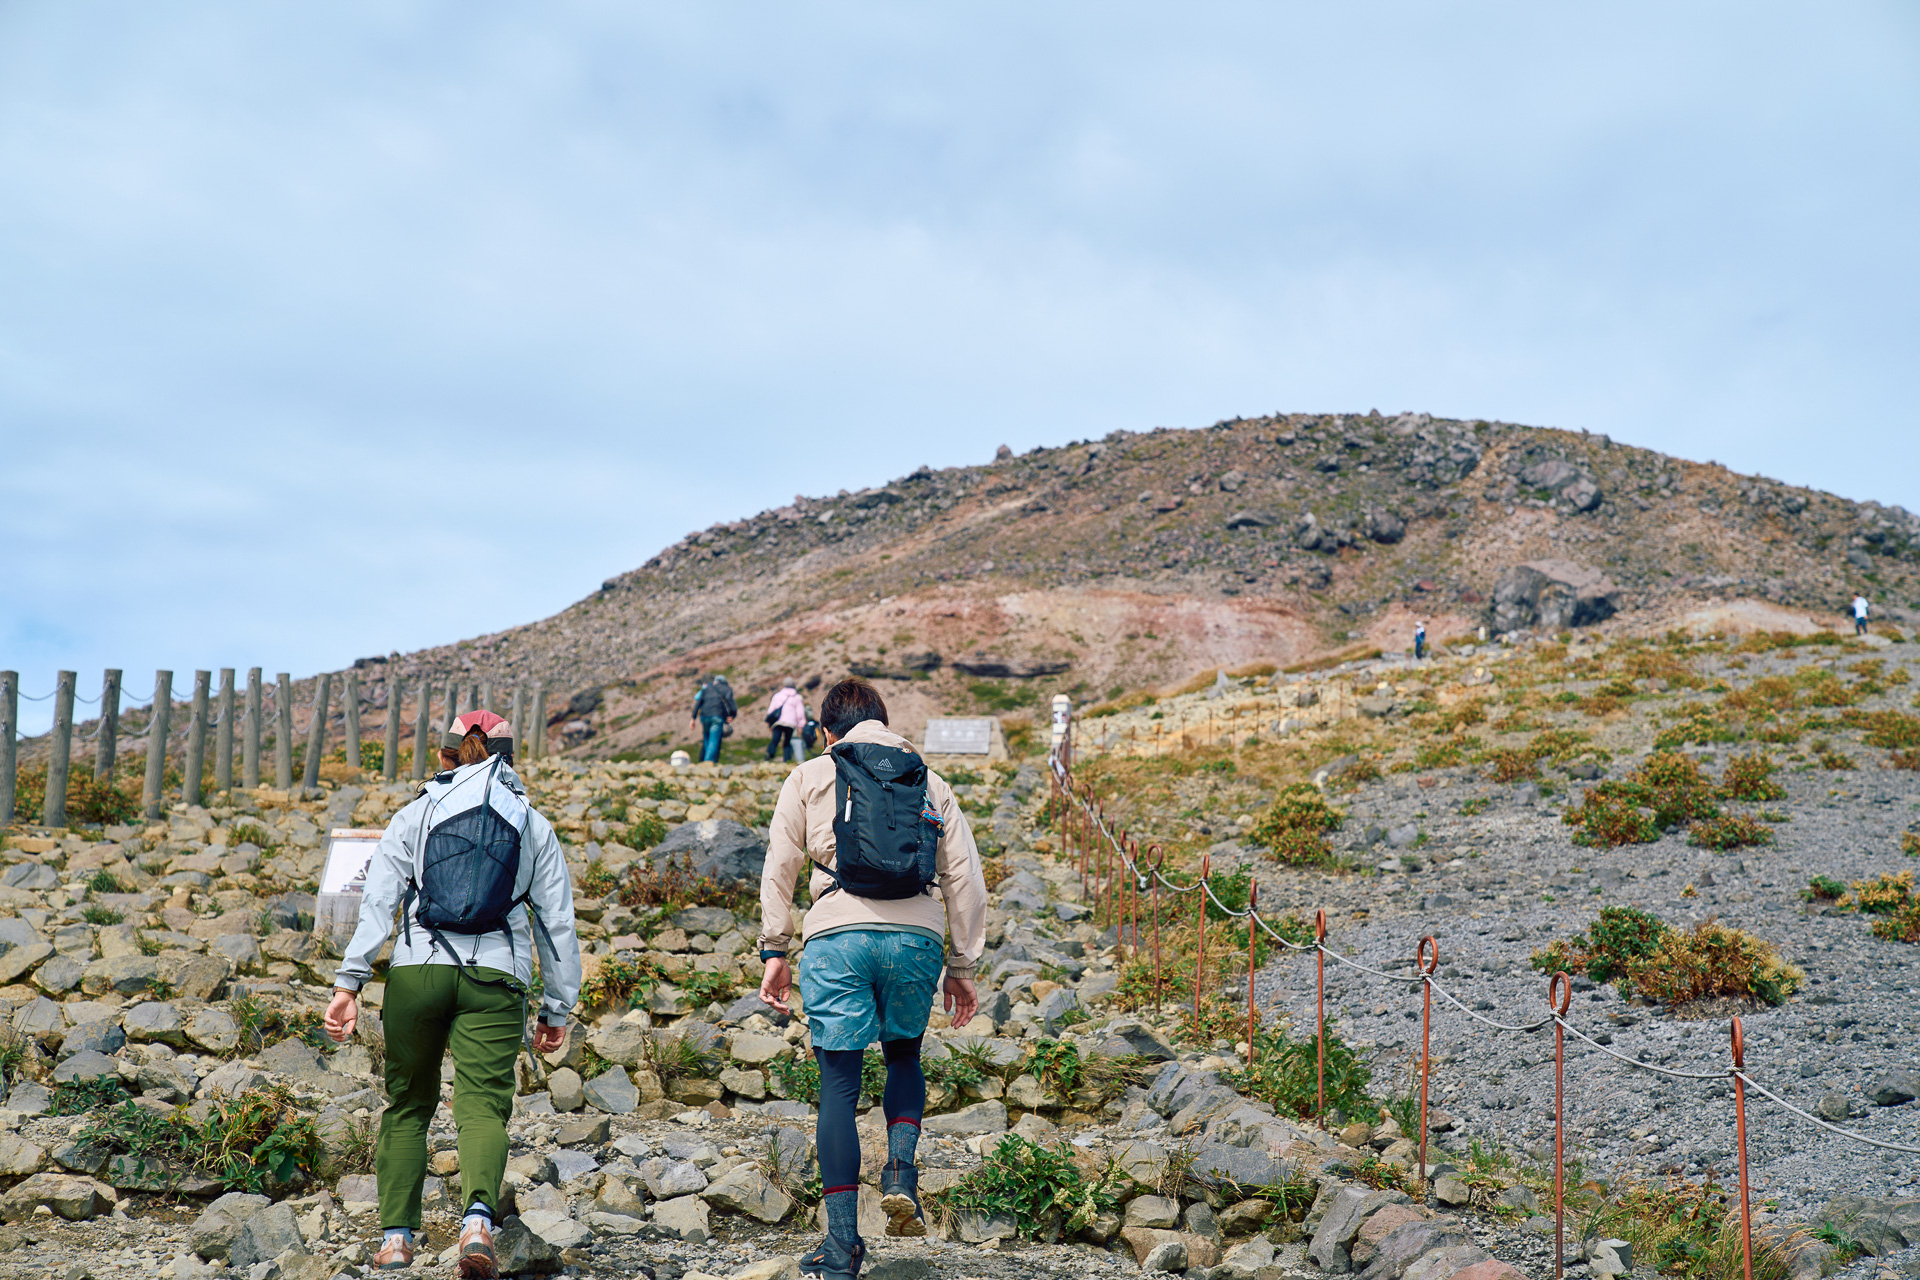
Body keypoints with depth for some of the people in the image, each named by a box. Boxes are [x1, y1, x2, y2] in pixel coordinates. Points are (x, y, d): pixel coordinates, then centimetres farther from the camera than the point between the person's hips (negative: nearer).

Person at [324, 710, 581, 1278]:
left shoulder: (414, 815, 13)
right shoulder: (535, 826, 14)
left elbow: (377, 902, 1)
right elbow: (558, 923, 12)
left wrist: (349, 982, -4)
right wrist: (557, 1008, 17)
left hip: (417, 970, 1)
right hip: (496, 978, -1)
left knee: (407, 1104, 16)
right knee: (483, 1105, -6)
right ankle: (478, 1218, -31)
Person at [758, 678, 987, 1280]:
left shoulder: (810, 776, 13)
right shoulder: (932, 783, 18)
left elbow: (779, 868, 8)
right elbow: (966, 880, 13)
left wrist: (774, 950, 12)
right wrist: (962, 966, 18)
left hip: (838, 936, -2)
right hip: (917, 937, 2)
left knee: (839, 1085, 3)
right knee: (904, 1057, 26)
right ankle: (901, 1172, 3)